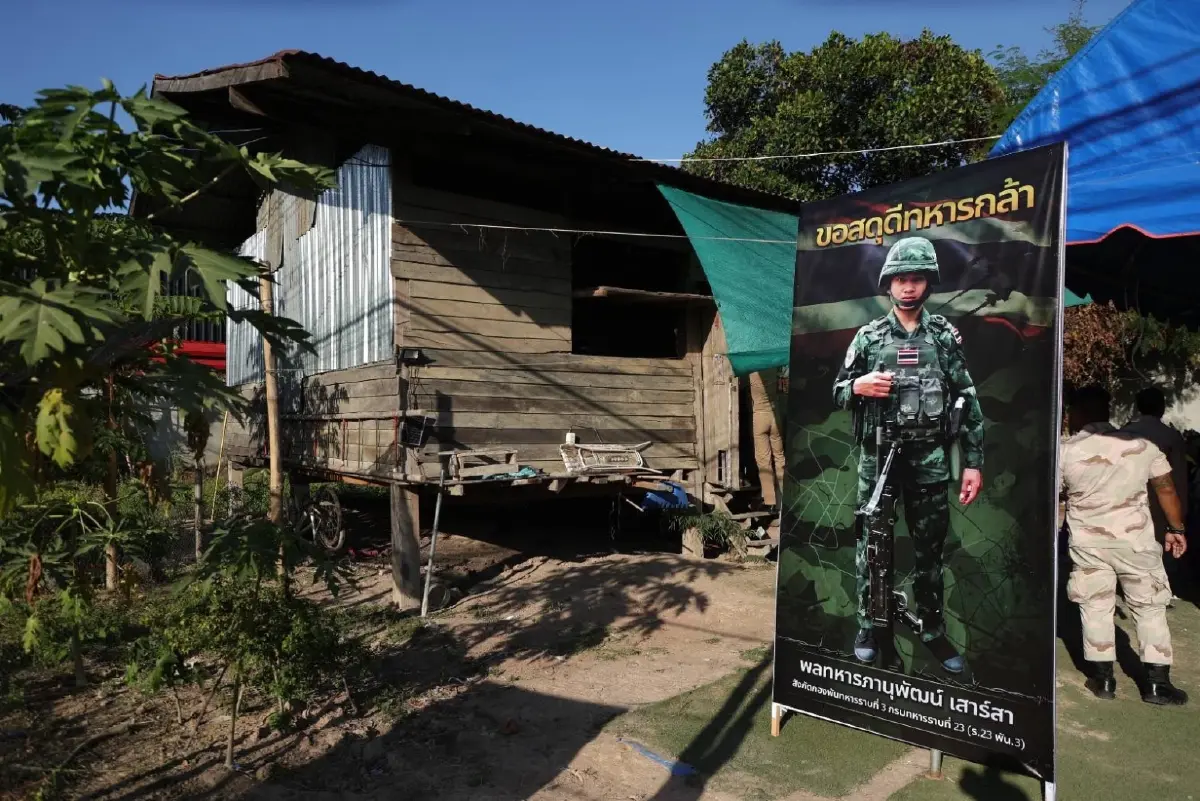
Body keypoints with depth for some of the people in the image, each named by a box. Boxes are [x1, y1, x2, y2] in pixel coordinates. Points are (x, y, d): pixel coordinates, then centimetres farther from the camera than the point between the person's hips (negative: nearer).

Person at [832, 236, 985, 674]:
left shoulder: (946, 336, 2)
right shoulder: (868, 336, 3)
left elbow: (967, 401, 2)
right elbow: (837, 394, 7)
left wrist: (973, 462, -2)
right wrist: (859, 386, -16)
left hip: (929, 459, 0)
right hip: (877, 457, 0)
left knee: (930, 549, 9)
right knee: (872, 545, 6)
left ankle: (933, 631, 23)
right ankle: (868, 626, 21)